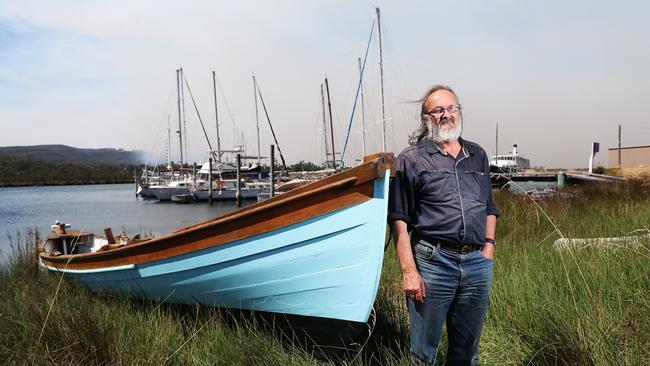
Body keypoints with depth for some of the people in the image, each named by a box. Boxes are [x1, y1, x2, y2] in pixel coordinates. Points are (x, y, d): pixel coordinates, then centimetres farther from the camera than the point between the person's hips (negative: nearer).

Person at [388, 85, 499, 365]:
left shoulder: (478, 156, 14)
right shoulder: (411, 159, -3)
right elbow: (400, 220, -7)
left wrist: (489, 245, 8)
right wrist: (409, 272, -13)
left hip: (478, 264, 5)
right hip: (432, 262, -4)